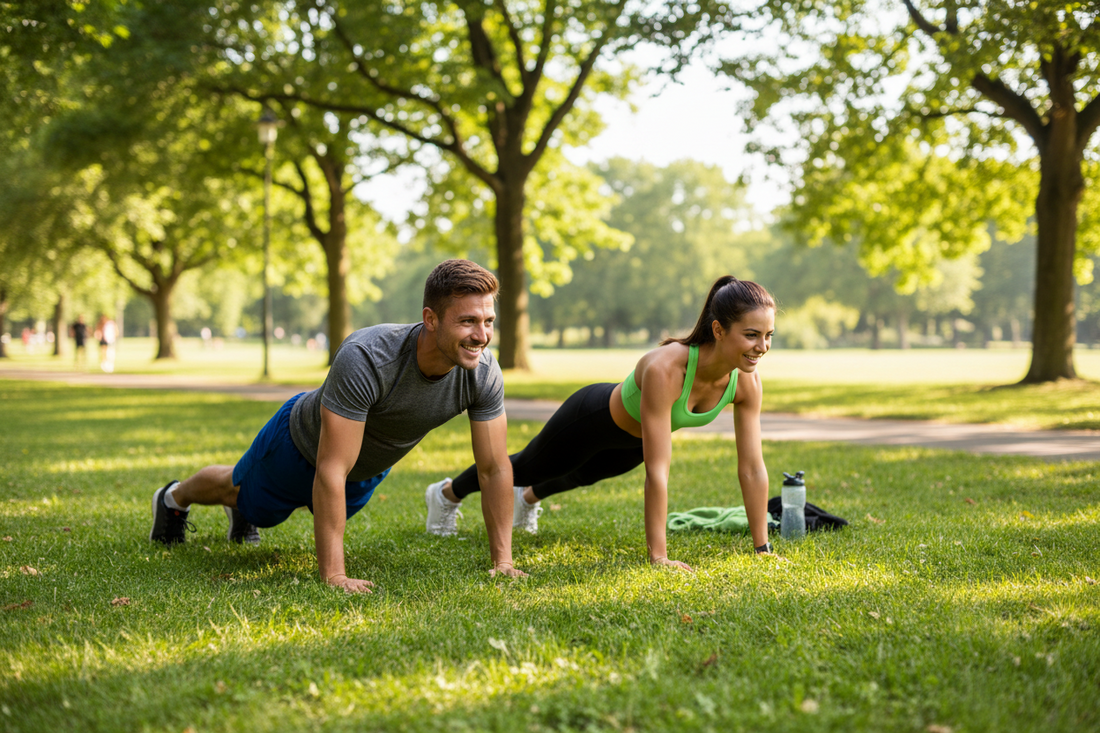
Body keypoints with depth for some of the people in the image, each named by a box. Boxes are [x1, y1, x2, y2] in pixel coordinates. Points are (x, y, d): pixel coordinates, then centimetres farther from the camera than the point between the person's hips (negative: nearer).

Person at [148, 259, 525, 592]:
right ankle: (174, 499, 60)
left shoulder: (483, 373, -33)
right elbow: (331, 471, -46)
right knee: (239, 490, 26)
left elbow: (495, 469, -22)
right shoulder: (365, 359, -48)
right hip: (303, 444, -5)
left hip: (371, 467, 5)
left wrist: (503, 561, -23)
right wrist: (334, 576, -47)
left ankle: (241, 514, 67)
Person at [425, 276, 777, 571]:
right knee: (528, 467, 23)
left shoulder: (746, 380, -29)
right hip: (595, 418, -5)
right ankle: (447, 492, 53)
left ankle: (528, 498, 69)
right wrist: (659, 557, -46)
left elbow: (752, 467, -22)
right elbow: (657, 470, -47)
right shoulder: (665, 369, -47)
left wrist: (762, 549, -21)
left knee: (583, 475, 36)